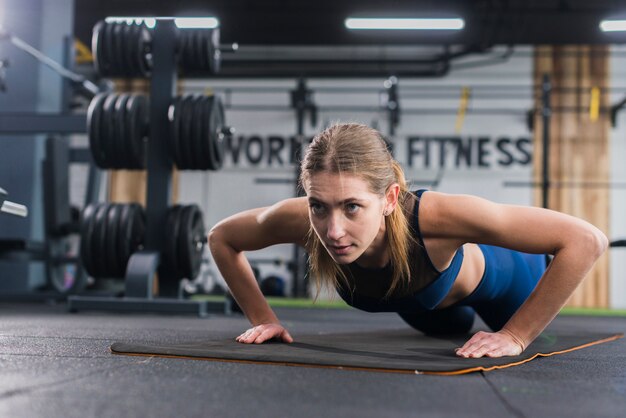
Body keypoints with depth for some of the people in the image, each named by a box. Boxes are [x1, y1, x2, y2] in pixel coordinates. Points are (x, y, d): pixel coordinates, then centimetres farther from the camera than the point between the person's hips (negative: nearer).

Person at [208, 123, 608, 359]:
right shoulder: (299, 220, -40)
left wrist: (515, 336, -40)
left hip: (496, 272, -3)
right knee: (452, 328, 39)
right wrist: (264, 318, -23)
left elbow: (587, 240, -45)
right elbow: (221, 238, -17)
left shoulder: (431, 214, -49)